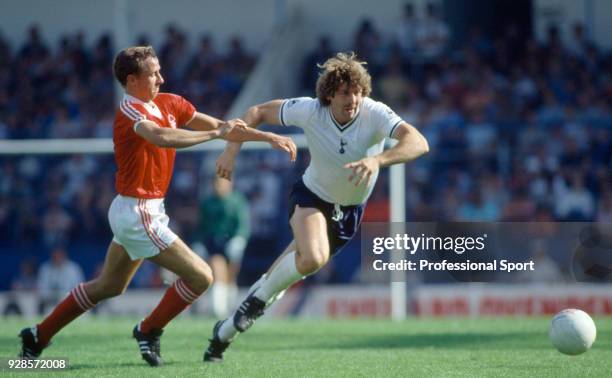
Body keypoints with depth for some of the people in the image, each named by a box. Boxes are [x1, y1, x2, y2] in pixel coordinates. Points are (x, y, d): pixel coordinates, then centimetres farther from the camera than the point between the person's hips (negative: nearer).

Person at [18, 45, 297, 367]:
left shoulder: (168, 104, 6)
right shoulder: (129, 111, -19)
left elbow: (221, 126, 10)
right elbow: (161, 137, -41)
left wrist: (270, 138, 5)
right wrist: (215, 134, -41)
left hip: (132, 211, 10)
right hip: (138, 214, -10)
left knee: (109, 286, 22)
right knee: (200, 276, -8)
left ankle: (38, 336, 29)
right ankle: (148, 332, 9)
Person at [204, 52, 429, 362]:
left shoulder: (375, 115, -29)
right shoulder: (309, 110, -24)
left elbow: (419, 143, -45)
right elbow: (257, 112, -8)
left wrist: (378, 160, -61)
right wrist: (232, 150, -18)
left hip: (349, 209, 2)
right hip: (312, 195, -2)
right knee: (313, 258, -33)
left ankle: (227, 330, 32)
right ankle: (259, 299, -3)